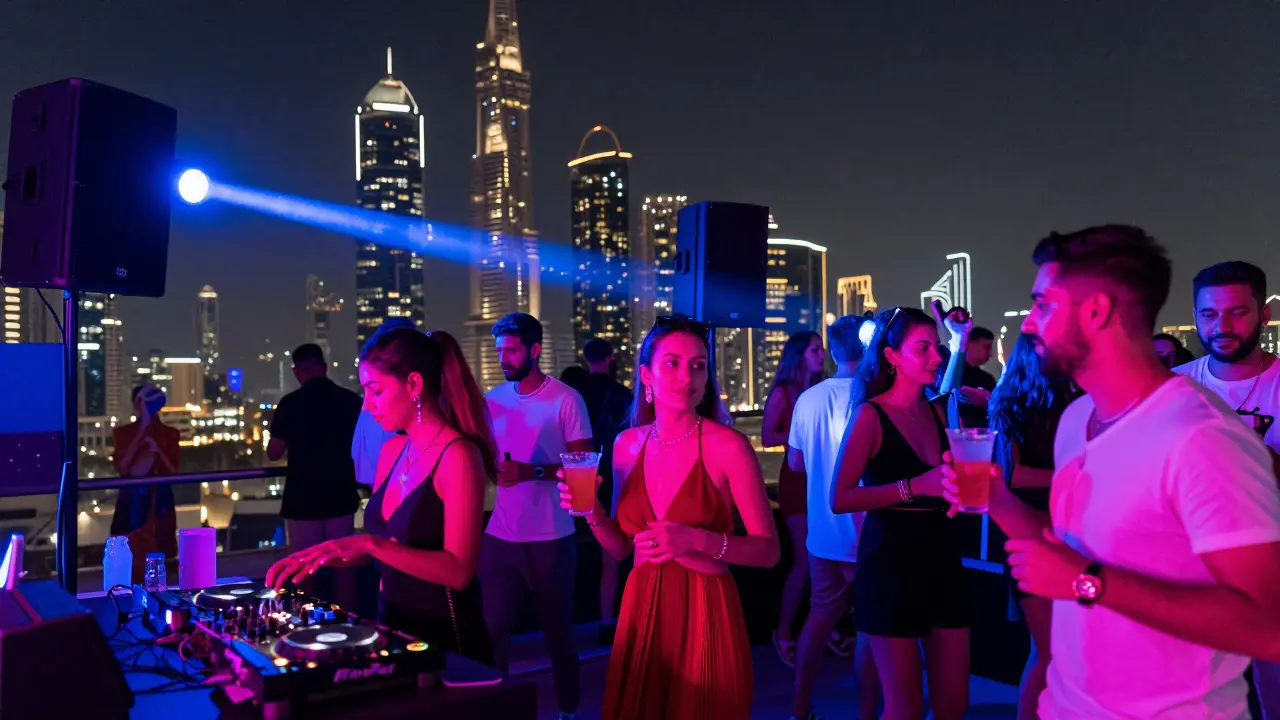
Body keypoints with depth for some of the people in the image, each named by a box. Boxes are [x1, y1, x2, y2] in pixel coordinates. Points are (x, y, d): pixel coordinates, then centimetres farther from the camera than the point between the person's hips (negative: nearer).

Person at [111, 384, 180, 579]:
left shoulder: (169, 434, 4)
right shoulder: (123, 433, 3)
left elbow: (174, 472, 1)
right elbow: (122, 468, -11)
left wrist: (159, 452, -18)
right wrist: (142, 430, -14)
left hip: (160, 502, 1)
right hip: (132, 502, -1)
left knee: (159, 554, 2)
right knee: (131, 554, -4)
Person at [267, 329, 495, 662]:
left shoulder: (458, 456, -19)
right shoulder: (392, 450, 5)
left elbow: (458, 570, -23)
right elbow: (374, 543, 12)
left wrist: (371, 545, -28)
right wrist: (316, 556, -3)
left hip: (445, 641, -7)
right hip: (393, 628, 7)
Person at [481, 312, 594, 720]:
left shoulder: (566, 400, -8)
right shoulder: (494, 400, 8)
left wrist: (532, 471, -22)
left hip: (550, 538, -4)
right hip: (498, 536, 4)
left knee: (558, 631, 11)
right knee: (493, 630, 8)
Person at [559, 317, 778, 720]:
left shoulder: (728, 446, -12)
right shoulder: (628, 444, 3)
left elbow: (768, 550, -12)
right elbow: (622, 547, 9)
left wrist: (695, 539, -25)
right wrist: (592, 511, -9)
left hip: (705, 615, -4)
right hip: (641, 611, 4)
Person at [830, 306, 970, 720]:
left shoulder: (936, 412, 8)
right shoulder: (871, 414, -10)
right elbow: (840, 498, -18)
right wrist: (914, 487, -23)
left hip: (941, 556, 6)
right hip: (890, 561, -6)